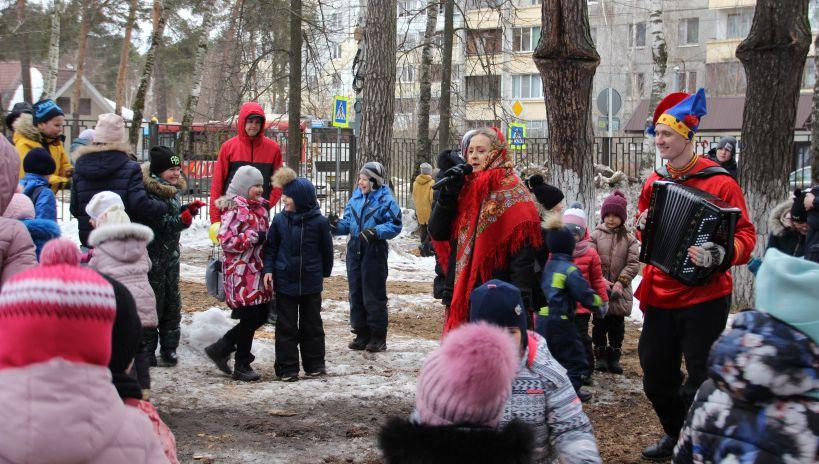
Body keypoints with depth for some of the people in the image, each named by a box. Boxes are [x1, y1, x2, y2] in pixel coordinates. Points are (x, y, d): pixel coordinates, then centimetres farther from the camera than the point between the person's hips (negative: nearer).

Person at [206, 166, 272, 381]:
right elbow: (226, 241, -19)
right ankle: (242, 367, 10)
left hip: (257, 270, 9)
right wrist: (254, 237, -21)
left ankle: (220, 349, 22)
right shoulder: (234, 210, -13)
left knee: (261, 315, 10)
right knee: (249, 317, -3)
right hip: (241, 273, -9)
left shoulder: (259, 207, 15)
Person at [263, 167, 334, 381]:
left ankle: (314, 364, 24)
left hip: (311, 283, -1)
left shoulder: (319, 222, -10)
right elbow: (271, 248, 4)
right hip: (284, 282, 1)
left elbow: (326, 250, 4)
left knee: (312, 324, 11)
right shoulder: (280, 220, -4)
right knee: (286, 327, 5)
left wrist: (325, 272, 13)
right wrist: (268, 269, -7)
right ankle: (287, 367, 12)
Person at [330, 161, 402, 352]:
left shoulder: (385, 200, -9)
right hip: (355, 250, 7)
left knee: (374, 295, -1)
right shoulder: (355, 198, 10)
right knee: (356, 293, 11)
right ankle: (361, 334, 21)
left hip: (374, 252, -7)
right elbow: (348, 223, 14)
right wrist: (337, 225, -6)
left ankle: (378, 336, 9)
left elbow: (395, 225, -12)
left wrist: (376, 232, -24)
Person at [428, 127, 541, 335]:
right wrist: (449, 192, -4)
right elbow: (437, 233, 7)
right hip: (463, 295, 7)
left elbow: (523, 255, -13)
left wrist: (520, 304, -20)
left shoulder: (512, 192, -6)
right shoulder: (465, 189, 14)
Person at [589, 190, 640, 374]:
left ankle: (614, 358, 19)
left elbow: (633, 263, -4)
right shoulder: (596, 235, -1)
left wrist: (621, 282, -14)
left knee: (617, 325, 9)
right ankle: (601, 357, 18)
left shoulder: (629, 238, 0)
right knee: (599, 324, 7)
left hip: (620, 291, 1)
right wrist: (601, 280, -18)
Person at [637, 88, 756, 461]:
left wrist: (720, 254, -33)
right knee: (656, 376, 15)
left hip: (703, 298, -6)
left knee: (700, 380, -2)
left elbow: (745, 238, -13)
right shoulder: (654, 181, 7)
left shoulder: (719, 182, -12)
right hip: (659, 296, 6)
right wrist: (643, 226, -1)